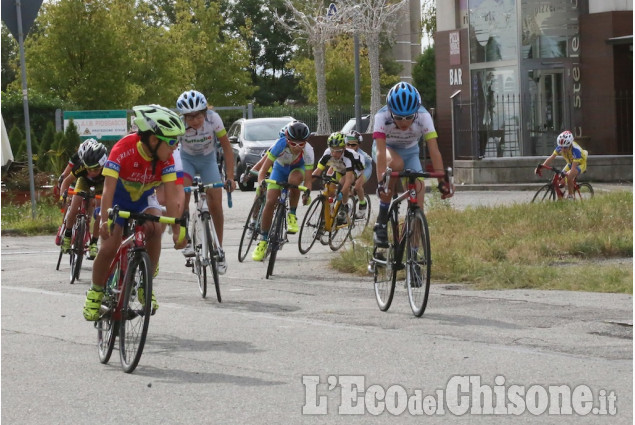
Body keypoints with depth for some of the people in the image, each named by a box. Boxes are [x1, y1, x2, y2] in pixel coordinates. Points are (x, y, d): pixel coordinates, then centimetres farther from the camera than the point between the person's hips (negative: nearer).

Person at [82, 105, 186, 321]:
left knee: (155, 229, -27)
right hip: (119, 199, -2)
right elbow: (108, 189, -39)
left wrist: (176, 230, -36)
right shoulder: (123, 149, -34)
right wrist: (105, 221, -53)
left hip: (144, 198, 2)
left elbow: (171, 196, -26)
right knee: (109, 247, -15)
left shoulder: (166, 159, -23)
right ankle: (96, 291, 11)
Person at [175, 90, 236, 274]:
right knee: (182, 193, -29)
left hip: (208, 159, 1)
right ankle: (187, 241, -17)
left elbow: (226, 147, -19)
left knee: (215, 206, -7)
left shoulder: (213, 119, -28)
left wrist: (230, 177, -25)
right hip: (187, 159, -1)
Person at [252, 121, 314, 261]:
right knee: (270, 202, -13)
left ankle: (292, 215, -17)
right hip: (280, 168, 1)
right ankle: (263, 241, 0)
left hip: (298, 168, -1)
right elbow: (263, 170, -33)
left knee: (294, 178, -38)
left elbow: (307, 179, -32)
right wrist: (261, 183, -50)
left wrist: (307, 194, -49)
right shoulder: (281, 145, -35)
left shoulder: (308, 151, -34)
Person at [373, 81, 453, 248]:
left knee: (418, 186, -20)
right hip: (386, 148, -2)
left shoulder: (423, 116, -30)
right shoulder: (382, 116, -34)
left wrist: (442, 181, -44)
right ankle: (381, 221, -24)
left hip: (410, 151, 2)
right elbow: (381, 152, -41)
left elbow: (434, 150, -34)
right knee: (396, 163, -36)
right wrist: (381, 182, -53)